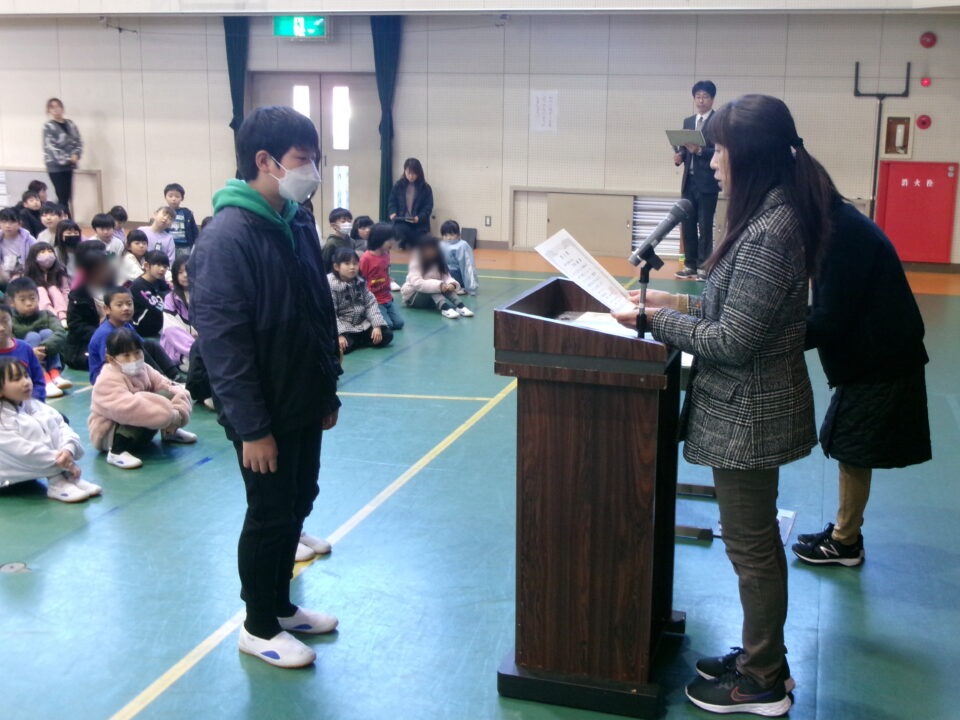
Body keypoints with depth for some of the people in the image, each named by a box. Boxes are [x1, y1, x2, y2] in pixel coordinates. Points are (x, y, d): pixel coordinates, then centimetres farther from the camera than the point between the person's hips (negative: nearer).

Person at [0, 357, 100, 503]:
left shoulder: (34, 406, 3)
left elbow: (62, 426, -5)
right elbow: (23, 451, -27)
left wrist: (68, 449, -26)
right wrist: (60, 462, -26)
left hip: (32, 468, 8)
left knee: (49, 421, -6)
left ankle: (65, 475, -14)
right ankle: (56, 482, -22)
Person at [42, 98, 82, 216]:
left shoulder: (70, 124, 10)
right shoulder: (48, 126, -7)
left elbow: (78, 141, 9)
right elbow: (50, 147, -14)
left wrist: (76, 155, -10)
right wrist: (66, 159, -19)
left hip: (68, 166, 6)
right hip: (55, 166, -6)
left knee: (67, 196, 9)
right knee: (63, 197, -8)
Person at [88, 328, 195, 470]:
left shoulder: (143, 369, -2)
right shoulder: (108, 381, -28)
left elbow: (166, 385, -5)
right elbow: (129, 407, -43)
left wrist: (178, 410, -26)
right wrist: (169, 416, -41)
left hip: (141, 430, 8)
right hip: (109, 434, -8)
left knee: (169, 394, -8)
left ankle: (170, 431, 15)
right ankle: (116, 452, -29)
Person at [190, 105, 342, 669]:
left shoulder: (299, 221, 5)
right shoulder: (226, 240, -21)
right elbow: (223, 344, -22)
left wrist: (329, 388, 14)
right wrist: (252, 428, -20)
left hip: (305, 404, 8)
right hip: (265, 415, -8)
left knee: (298, 505, 18)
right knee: (269, 515, 6)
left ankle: (281, 605, 37)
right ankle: (259, 628, 24)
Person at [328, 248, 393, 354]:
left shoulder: (360, 283, 5)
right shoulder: (330, 286, -14)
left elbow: (371, 304, 3)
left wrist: (377, 325, -11)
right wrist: (340, 334, -29)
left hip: (362, 324, 6)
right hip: (343, 327, -6)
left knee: (387, 335, -8)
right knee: (341, 346, -35)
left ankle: (353, 342, -4)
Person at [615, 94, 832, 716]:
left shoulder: (769, 232, -24)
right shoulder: (776, 216, 6)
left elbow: (732, 341, -24)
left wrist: (656, 320, -14)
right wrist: (682, 304, 8)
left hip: (748, 413, -10)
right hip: (752, 407, 10)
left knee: (751, 547, 5)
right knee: (756, 540, 20)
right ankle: (764, 657, 35)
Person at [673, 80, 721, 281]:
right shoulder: (688, 121, 15)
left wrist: (700, 151, -23)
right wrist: (680, 155, -5)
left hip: (707, 182, -6)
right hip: (689, 181, 6)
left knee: (705, 226, -3)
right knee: (687, 224, 8)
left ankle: (704, 266, 3)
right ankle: (690, 265, 15)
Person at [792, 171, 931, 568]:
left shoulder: (842, 234, -23)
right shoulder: (840, 224, 8)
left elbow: (830, 321, -22)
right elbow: (832, 309, 13)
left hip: (878, 364, -9)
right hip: (872, 357, 9)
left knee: (854, 453, 2)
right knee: (850, 452, 16)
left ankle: (845, 542, 15)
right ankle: (845, 531, 27)